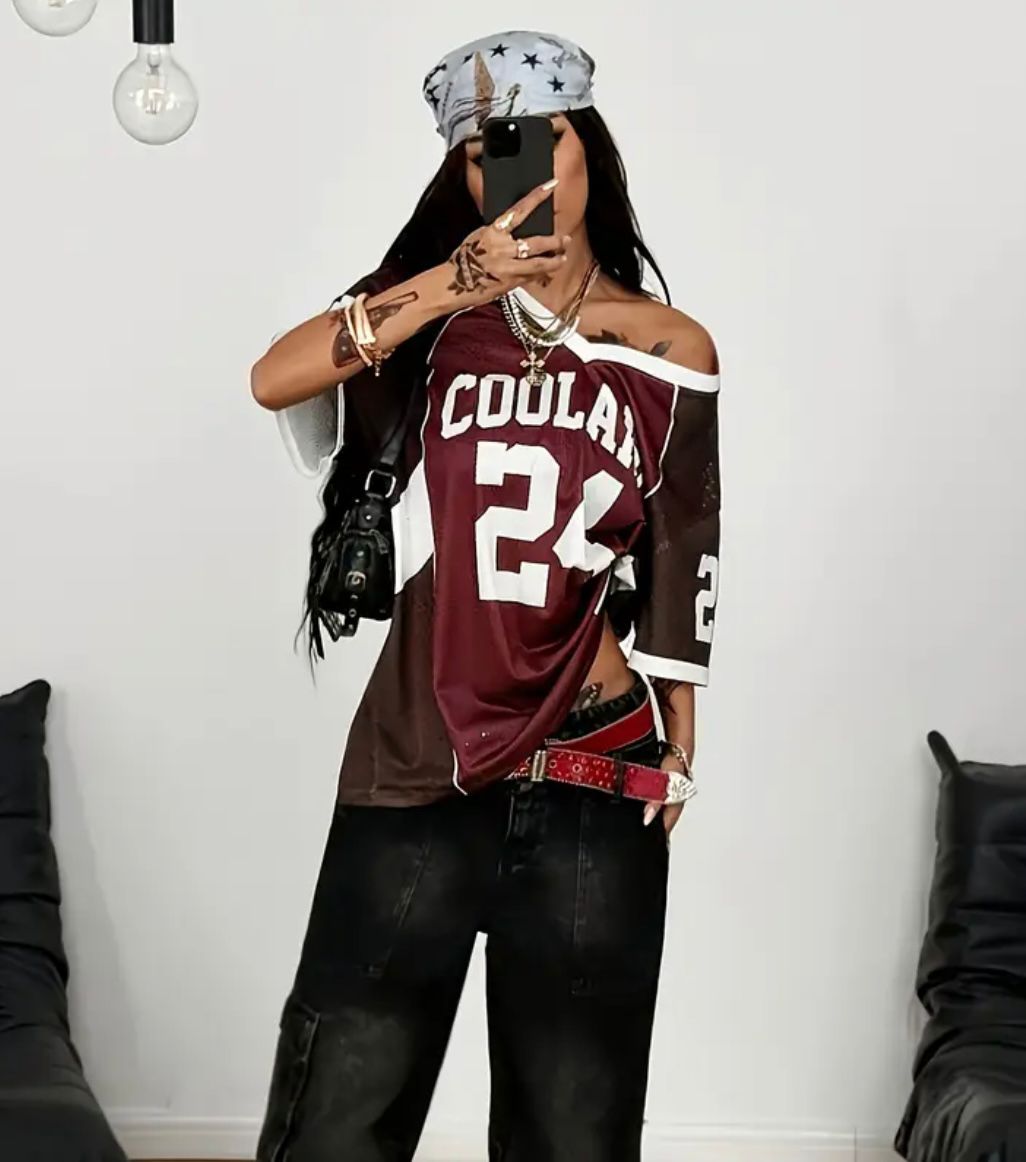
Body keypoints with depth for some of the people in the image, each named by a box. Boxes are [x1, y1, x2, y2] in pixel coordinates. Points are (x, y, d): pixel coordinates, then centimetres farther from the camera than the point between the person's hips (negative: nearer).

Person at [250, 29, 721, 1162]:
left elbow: (679, 563, 9)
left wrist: (680, 749, 11)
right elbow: (273, 380, -16)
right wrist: (459, 280, -22)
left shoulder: (670, 352, 4)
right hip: (416, 759, 0)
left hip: (595, 772, 0)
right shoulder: (433, 309, 4)